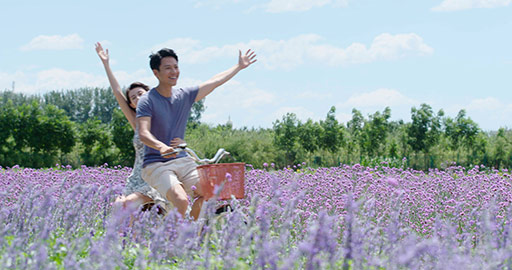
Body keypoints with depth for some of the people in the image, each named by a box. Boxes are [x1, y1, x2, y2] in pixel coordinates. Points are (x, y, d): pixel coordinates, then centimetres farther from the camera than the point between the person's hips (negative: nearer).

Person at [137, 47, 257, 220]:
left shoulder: (185, 96, 10)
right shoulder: (147, 101, -8)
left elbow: (215, 82, 21)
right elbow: (143, 134, -21)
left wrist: (239, 66, 27)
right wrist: (161, 147, -41)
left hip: (183, 161, 6)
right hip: (156, 165, -6)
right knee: (181, 201, -30)